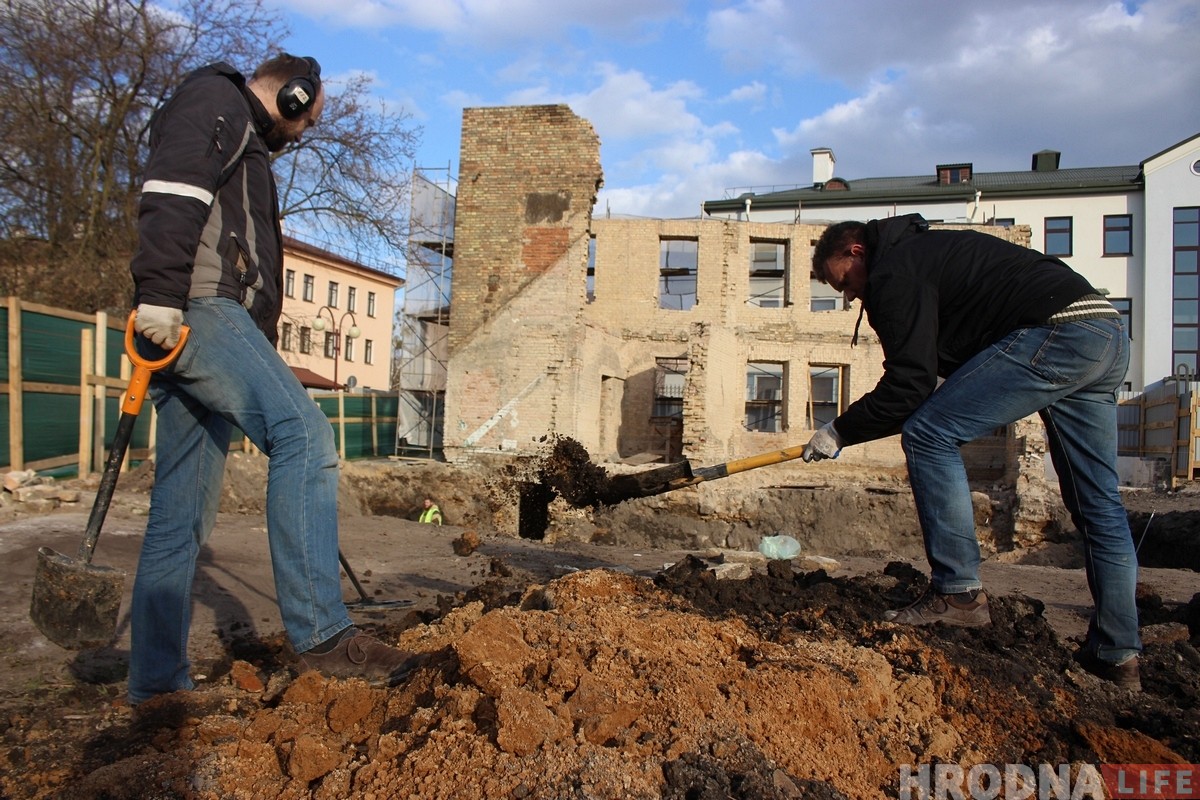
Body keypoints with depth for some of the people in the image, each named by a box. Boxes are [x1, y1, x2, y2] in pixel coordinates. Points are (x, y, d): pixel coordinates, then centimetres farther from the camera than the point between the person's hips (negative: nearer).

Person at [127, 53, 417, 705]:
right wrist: (159, 294, -26)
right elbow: (172, 194, -13)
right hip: (197, 308, -10)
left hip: (185, 326, 10)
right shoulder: (217, 99, 7)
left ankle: (156, 683, 11)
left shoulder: (245, 142, 36)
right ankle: (320, 631, -29)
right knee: (304, 434, -24)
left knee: (183, 515, 6)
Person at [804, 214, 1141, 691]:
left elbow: (909, 384, -11)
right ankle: (1117, 654, 18)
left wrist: (840, 432, -1)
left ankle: (958, 592, -5)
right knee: (1097, 503, 12)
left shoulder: (893, 271, -4)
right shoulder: (925, 252, 27)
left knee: (928, 436, -8)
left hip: (1057, 333, -11)